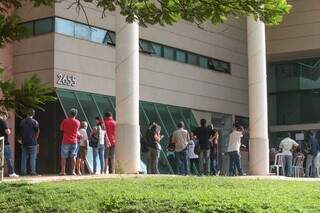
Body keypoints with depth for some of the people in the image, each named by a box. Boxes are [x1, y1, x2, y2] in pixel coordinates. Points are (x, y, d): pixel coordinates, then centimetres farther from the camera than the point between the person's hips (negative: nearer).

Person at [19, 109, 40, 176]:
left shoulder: (22, 122, 6)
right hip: (32, 143, -4)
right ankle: (33, 171, -3)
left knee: (24, 157, 8)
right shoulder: (35, 122, -7)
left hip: (24, 142, 4)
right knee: (33, 158, 0)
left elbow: (21, 132, 11)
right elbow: (37, 132, -5)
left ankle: (23, 171, 8)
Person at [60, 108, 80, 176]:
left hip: (65, 141, -1)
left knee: (63, 157, 4)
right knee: (73, 157, 6)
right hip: (74, 142, 1)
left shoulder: (65, 121, -3)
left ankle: (63, 171, 0)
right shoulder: (77, 122, -1)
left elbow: (61, 129, 10)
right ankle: (73, 171, 2)